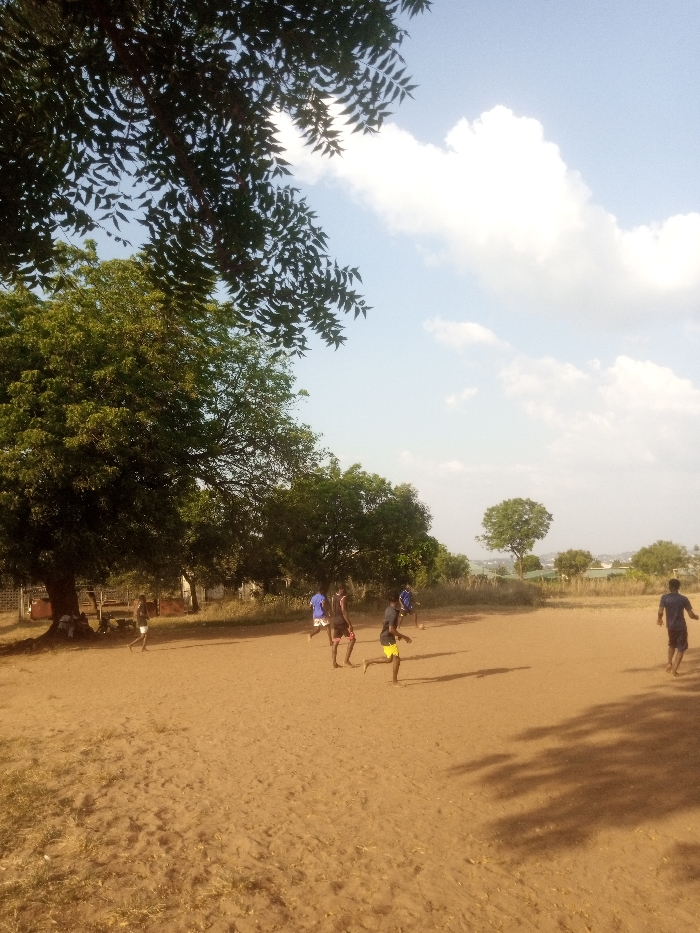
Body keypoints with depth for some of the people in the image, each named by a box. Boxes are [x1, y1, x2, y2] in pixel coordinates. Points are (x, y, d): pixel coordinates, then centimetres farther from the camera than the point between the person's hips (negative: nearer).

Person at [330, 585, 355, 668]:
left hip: (334, 621, 8)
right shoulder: (343, 598, -12)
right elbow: (344, 612, -20)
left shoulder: (333, 598, 12)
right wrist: (350, 624, -20)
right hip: (342, 621, -8)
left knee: (335, 642, 11)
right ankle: (346, 661, -4)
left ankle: (334, 663, 10)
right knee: (352, 639, 0)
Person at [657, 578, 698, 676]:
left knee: (672, 645, 27)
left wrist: (659, 619, 9)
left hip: (670, 626, 2)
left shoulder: (664, 597, -7)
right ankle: (674, 670, 2)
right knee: (681, 648, 8)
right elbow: (691, 615, -8)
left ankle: (669, 664, 21)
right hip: (681, 627, -2)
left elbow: (660, 612, -13)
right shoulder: (684, 599, -9)